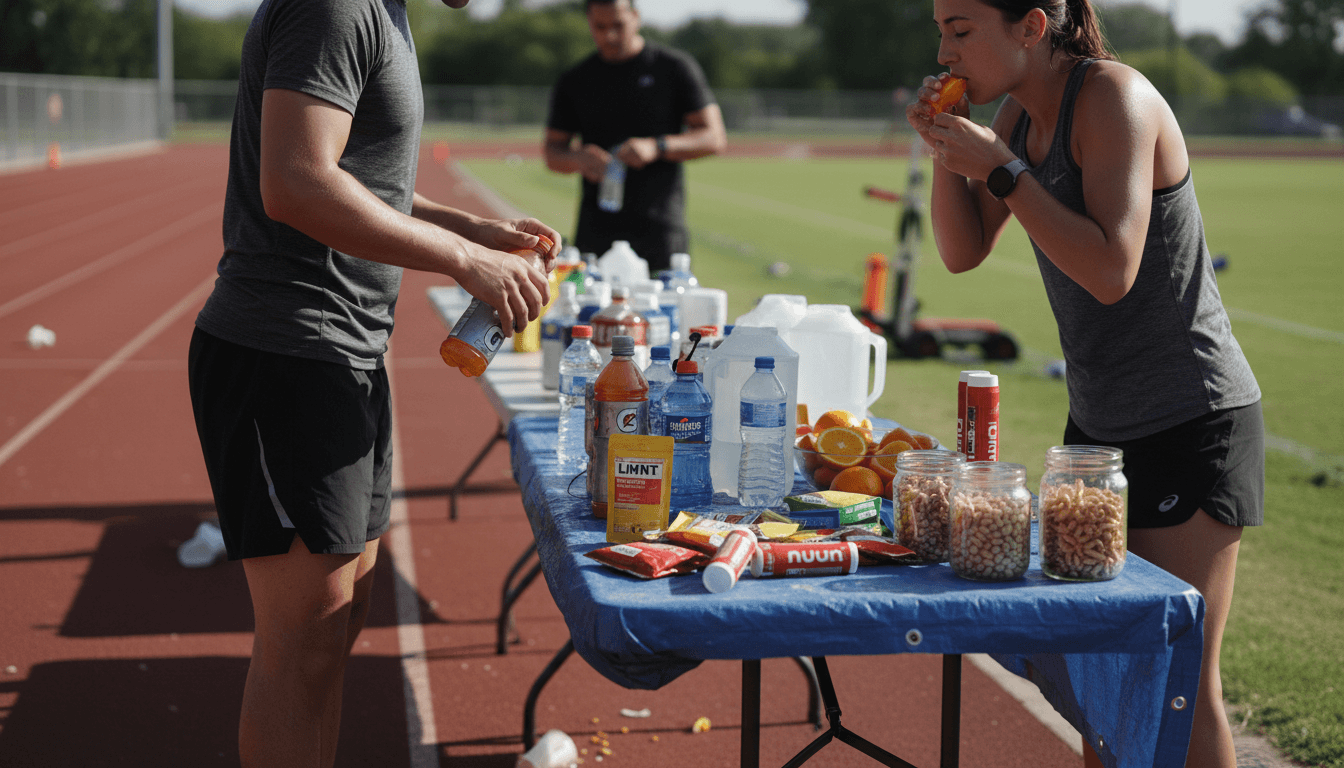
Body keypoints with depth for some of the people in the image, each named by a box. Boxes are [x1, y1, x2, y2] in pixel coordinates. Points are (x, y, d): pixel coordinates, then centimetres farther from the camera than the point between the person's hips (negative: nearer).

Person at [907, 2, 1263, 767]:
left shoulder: (1114, 97, -19)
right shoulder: (1023, 109, 6)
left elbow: (1112, 272, -28)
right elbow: (964, 251, 10)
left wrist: (1000, 166, -24)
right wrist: (947, 149, -5)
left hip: (1190, 423, -9)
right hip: (1100, 419, 9)